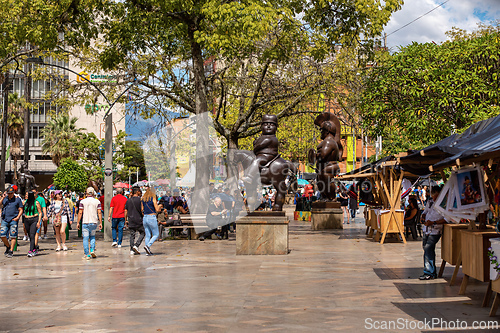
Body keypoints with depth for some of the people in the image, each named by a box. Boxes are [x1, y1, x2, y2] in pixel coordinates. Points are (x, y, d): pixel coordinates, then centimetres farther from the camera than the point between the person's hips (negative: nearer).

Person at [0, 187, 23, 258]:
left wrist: (17, 217, -11)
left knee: (13, 236, -7)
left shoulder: (17, 199, 5)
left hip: (13, 220, -3)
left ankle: (11, 251, -3)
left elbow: (21, 210, 4)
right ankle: (8, 246, 21)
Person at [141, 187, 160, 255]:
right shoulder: (153, 199, -8)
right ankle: (148, 246, -15)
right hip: (152, 217, -6)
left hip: (145, 217, 6)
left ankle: (148, 251, 8)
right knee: (156, 234, 4)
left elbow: (142, 210, 10)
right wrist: (159, 207, 11)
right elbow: (157, 210, -9)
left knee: (148, 235, 10)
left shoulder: (143, 199, 8)